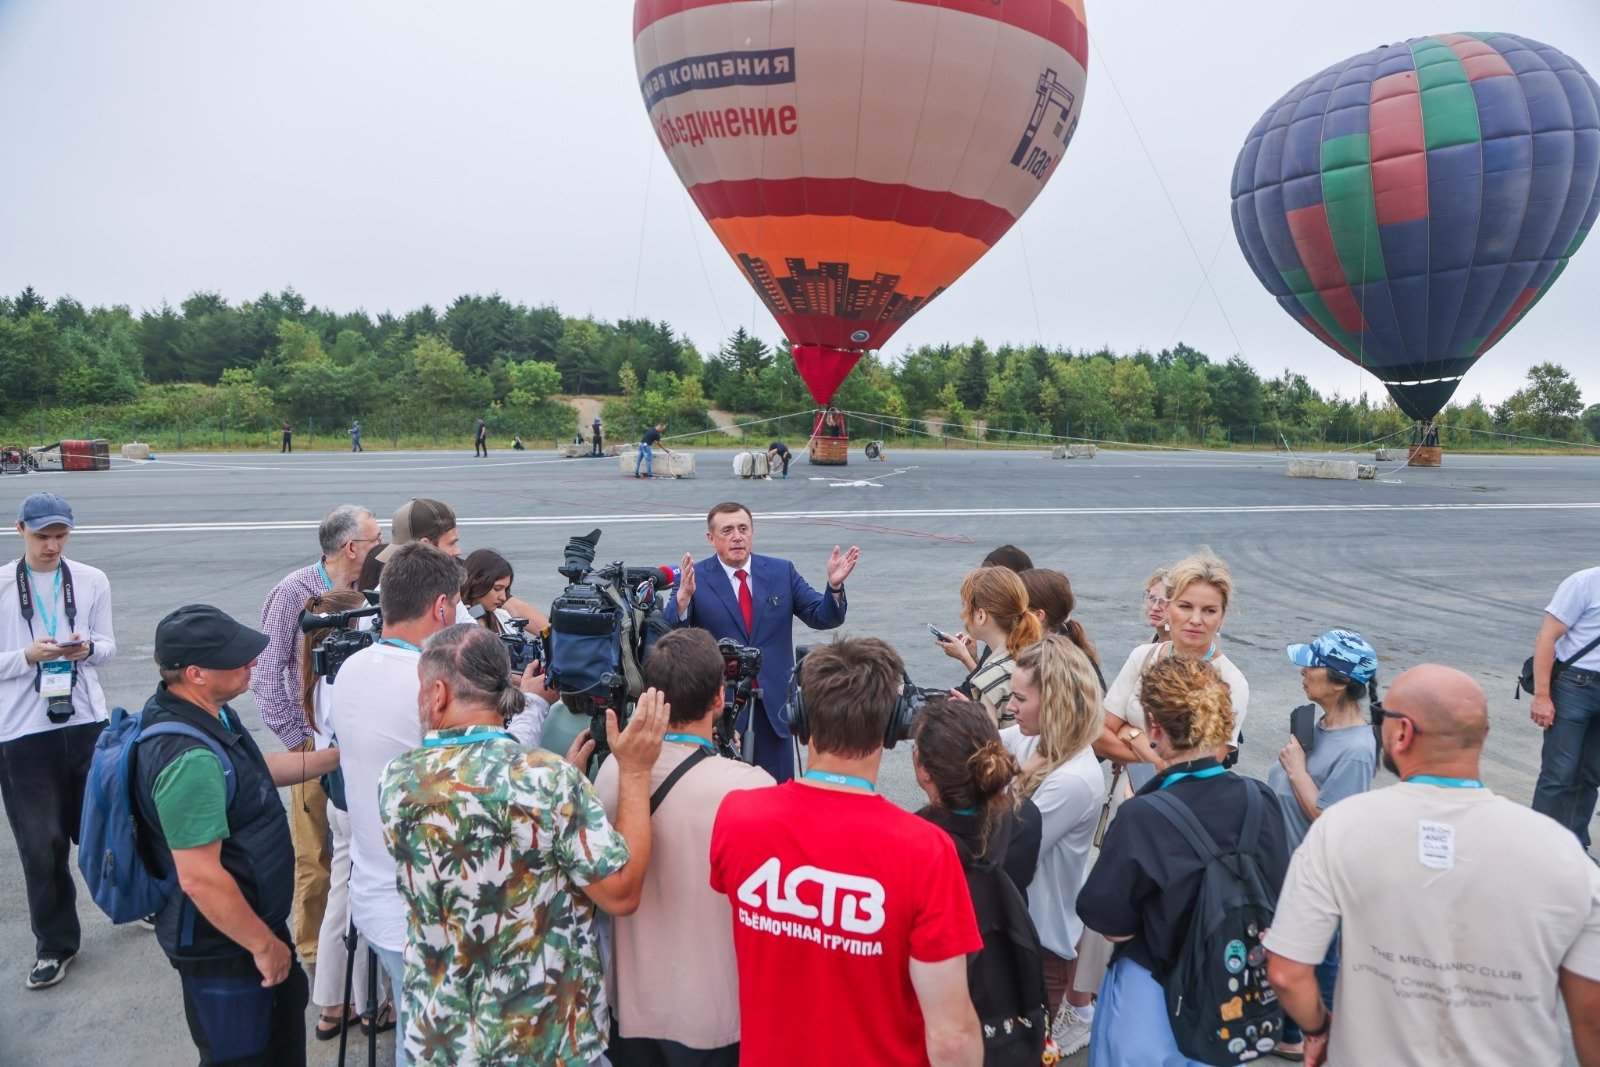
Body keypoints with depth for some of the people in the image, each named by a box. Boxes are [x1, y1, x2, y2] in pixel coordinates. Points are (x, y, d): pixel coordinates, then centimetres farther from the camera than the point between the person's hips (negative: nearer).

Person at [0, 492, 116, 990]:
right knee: (41, 845, 7)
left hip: (87, 723, 1)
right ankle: (54, 943, 23)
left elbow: (108, 645, 6)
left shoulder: (92, 581, 2)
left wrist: (87, 649, -15)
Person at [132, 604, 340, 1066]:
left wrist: (337, 756, 14)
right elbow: (200, 878, -32)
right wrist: (264, 944, -20)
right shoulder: (190, 757, -34)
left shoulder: (203, 712, -3)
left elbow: (254, 770, 15)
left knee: (286, 1005, 28)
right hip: (222, 943, -9)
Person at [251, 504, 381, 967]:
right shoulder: (294, 593, -11)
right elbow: (266, 677, -6)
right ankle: (313, 952, 24)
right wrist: (298, 740, -6)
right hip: (317, 742, -3)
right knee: (316, 855, 6)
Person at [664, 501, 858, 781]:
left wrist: (834, 585, -19)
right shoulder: (695, 578, -6)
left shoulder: (782, 572, 4)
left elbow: (823, 618, 1)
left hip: (773, 704, 3)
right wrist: (683, 598, -34)